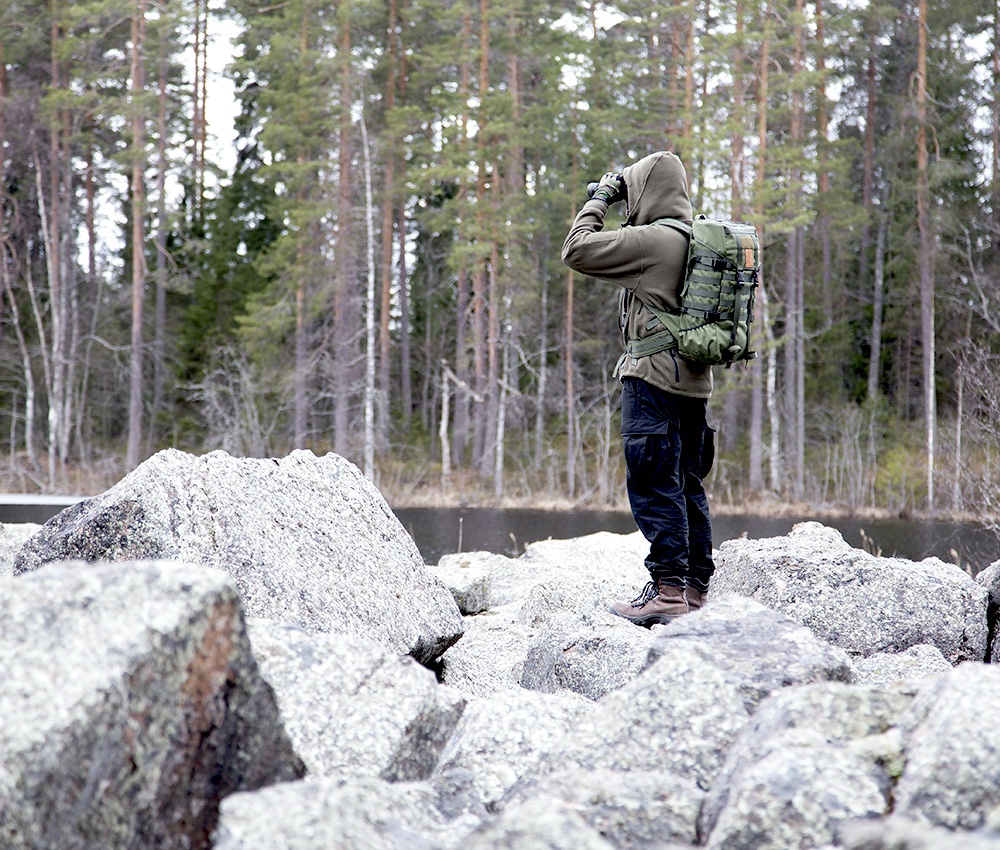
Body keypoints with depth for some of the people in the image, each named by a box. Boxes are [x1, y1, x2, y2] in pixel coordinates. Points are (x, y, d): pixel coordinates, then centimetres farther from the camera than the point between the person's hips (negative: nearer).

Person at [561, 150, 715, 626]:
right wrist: (612, 203, 24)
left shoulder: (650, 240, -13)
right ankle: (695, 588, 15)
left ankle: (669, 591, -9)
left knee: (654, 485, -7)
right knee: (687, 484, 12)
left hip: (654, 376, -9)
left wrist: (599, 200, 4)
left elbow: (577, 250, -10)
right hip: (694, 379, 9)